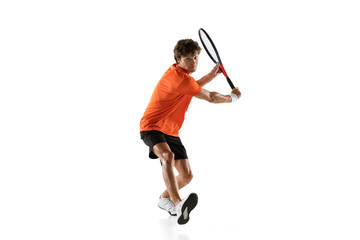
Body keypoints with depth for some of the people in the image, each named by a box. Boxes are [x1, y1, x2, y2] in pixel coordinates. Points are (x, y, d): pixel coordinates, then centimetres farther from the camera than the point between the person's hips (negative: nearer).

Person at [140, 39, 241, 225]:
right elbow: (210, 98, -12)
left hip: (171, 132, 10)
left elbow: (192, 89, 32)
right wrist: (233, 97, 4)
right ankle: (179, 205, -55)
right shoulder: (179, 78, -22)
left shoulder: (179, 72, 8)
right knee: (167, 155, -40)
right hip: (152, 127, -10)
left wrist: (211, 75, 18)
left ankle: (164, 199, 32)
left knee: (186, 176, 3)